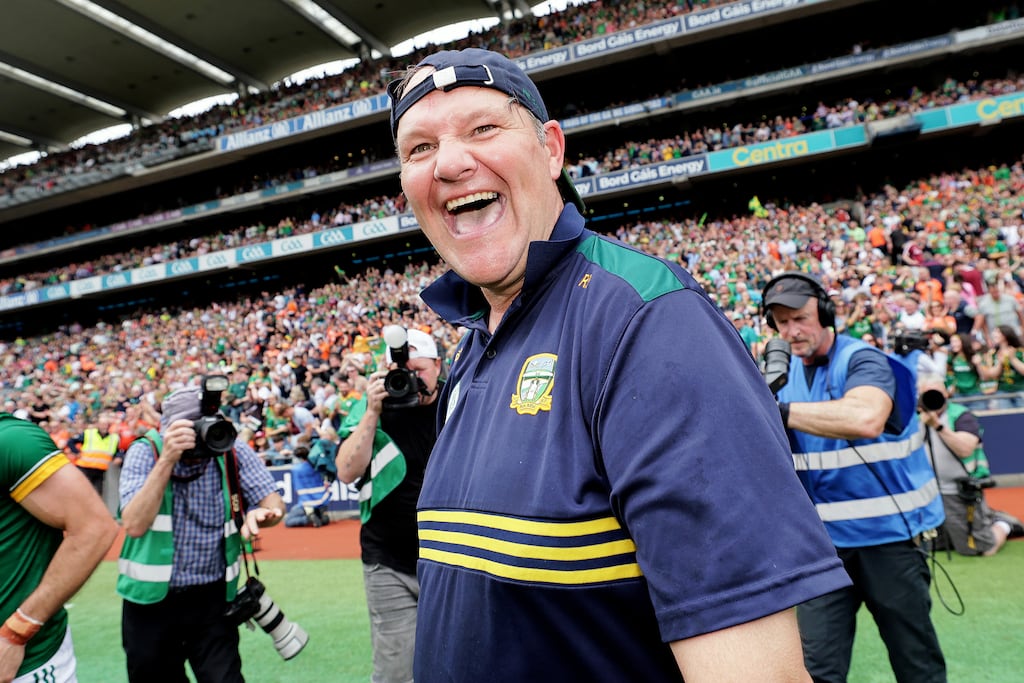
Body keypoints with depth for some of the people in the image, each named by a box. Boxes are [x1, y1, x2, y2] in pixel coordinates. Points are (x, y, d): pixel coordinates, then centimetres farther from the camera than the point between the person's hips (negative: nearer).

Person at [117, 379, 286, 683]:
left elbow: (274, 503, -8)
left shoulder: (232, 450, -9)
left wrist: (260, 513, -32)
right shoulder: (145, 452, -11)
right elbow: (134, 526, -22)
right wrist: (166, 461, -29)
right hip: (150, 600, 1)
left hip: (212, 597, 0)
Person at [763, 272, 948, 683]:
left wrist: (781, 410, -37)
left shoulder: (863, 360, -13)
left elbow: (866, 419, -35)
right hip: (824, 538, 4)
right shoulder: (785, 374, 6)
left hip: (889, 533, -4)